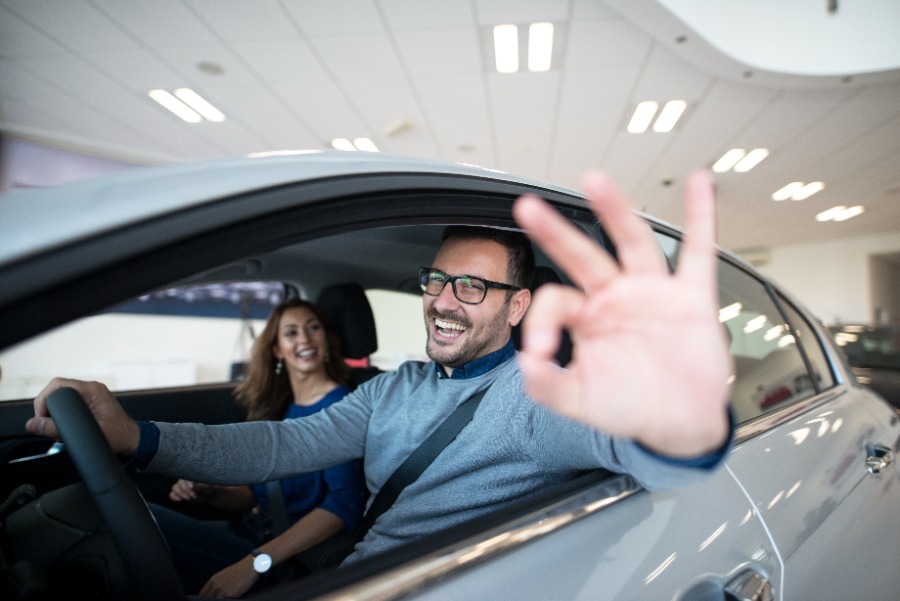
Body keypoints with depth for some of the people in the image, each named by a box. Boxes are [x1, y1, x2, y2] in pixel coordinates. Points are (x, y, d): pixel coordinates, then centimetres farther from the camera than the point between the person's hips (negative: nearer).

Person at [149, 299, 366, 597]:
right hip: (249, 533, 7)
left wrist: (254, 564, -27)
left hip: (289, 561, -7)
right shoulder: (280, 407, 15)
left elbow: (343, 505, -21)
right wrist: (208, 493, -1)